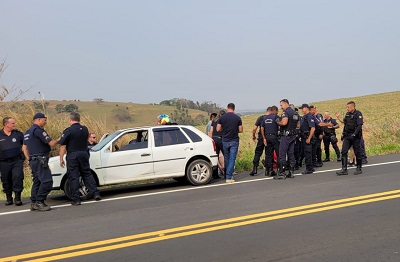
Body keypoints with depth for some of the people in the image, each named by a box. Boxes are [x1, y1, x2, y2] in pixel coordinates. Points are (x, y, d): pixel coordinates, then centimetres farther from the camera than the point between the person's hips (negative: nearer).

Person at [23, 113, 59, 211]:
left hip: (33, 160, 11)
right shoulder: (38, 130, -13)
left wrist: (30, 159, 23)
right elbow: (51, 143, -16)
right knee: (47, 181, -12)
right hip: (40, 160, -11)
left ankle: (34, 203, 14)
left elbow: (24, 147, 23)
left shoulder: (28, 132, 19)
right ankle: (39, 202, -12)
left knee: (37, 182, 13)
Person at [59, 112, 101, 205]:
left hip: (72, 156, -4)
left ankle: (76, 199, 3)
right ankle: (95, 193, 8)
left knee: (73, 177, 2)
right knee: (87, 174, 14)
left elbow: (63, 146, -11)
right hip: (84, 155, 5)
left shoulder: (68, 131, -11)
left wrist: (61, 159, -5)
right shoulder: (85, 129, 5)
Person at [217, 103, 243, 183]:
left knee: (226, 158, 16)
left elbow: (218, 129, -2)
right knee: (232, 159, -1)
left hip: (225, 141, 2)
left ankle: (229, 174, 25)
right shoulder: (238, 118, -4)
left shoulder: (222, 117, -1)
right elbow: (240, 130, -2)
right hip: (234, 141, -2)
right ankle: (228, 177, -7)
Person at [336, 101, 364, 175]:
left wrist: (354, 134, -24)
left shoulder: (358, 114, -9)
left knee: (357, 153, 3)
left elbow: (359, 126, -16)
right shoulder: (347, 114, 12)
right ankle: (344, 169, -4)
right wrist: (343, 134, 15)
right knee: (344, 152, -4)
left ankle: (359, 169, 16)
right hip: (347, 136, 6)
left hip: (355, 137, -6)